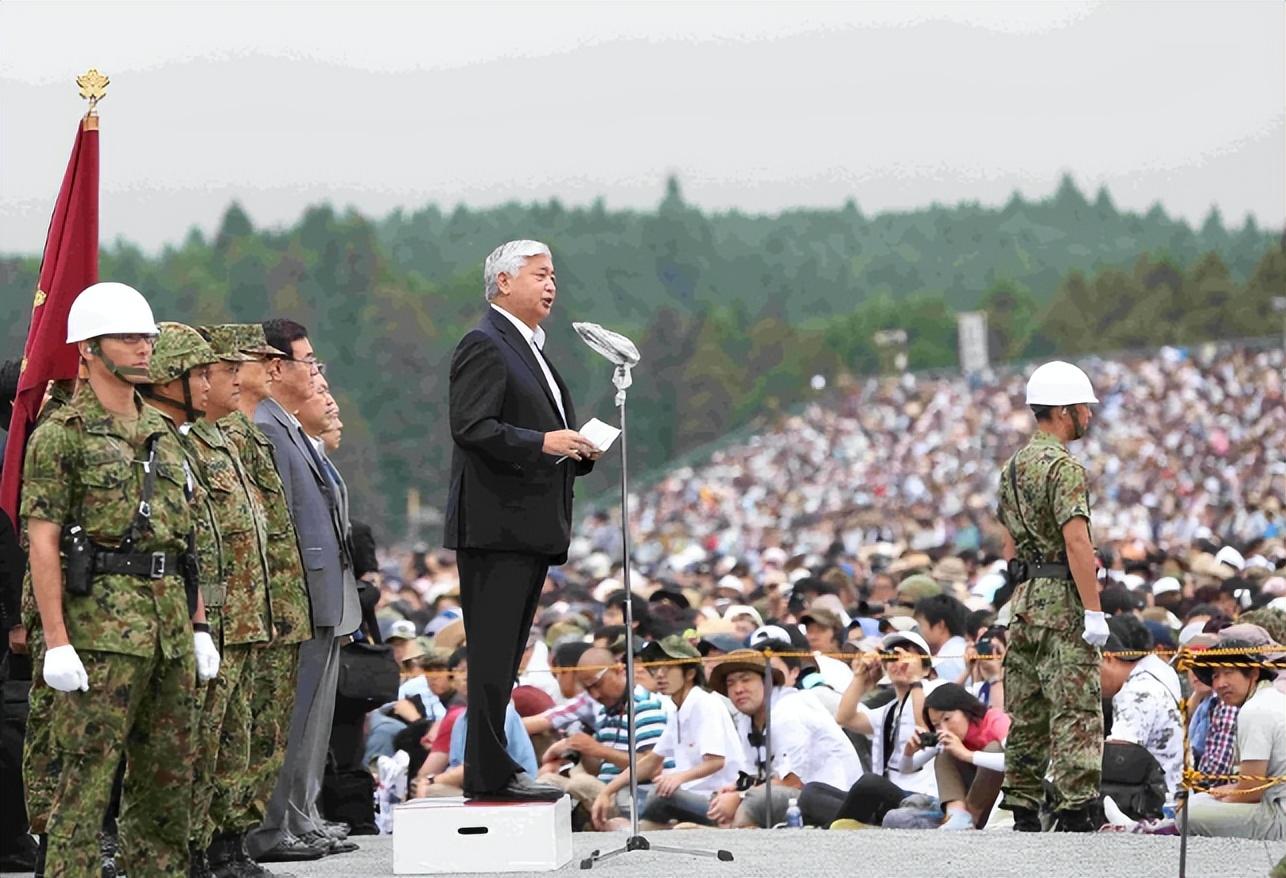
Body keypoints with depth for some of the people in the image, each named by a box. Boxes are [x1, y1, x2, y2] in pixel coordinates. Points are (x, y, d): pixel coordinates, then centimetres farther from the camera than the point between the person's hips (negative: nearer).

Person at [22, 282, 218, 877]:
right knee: (86, 777, -8)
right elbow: (42, 543, -10)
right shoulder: (62, 435, -5)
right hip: (101, 623, -7)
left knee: (169, 779, 10)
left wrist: (199, 626, 15)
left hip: (170, 621, 7)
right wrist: (56, 642, -17)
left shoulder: (162, 434, 17)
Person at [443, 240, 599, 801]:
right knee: (492, 654, -10)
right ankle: (488, 774, -10)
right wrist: (543, 442, -23)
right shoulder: (485, 345, -9)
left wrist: (579, 450, 12)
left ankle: (493, 769, 13)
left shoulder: (530, 349, 23)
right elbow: (472, 427, -19)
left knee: (505, 655, 10)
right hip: (497, 524, -10)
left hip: (533, 529, 10)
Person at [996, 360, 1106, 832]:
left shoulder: (1014, 465, 16)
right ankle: (1077, 809, -13)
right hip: (1063, 601, -9)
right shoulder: (1064, 466, -13)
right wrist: (1093, 611, -20)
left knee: (1028, 711, 11)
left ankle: (1022, 808, 14)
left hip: (1026, 600, 9)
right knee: (1076, 709, -9)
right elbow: (1076, 540, -20)